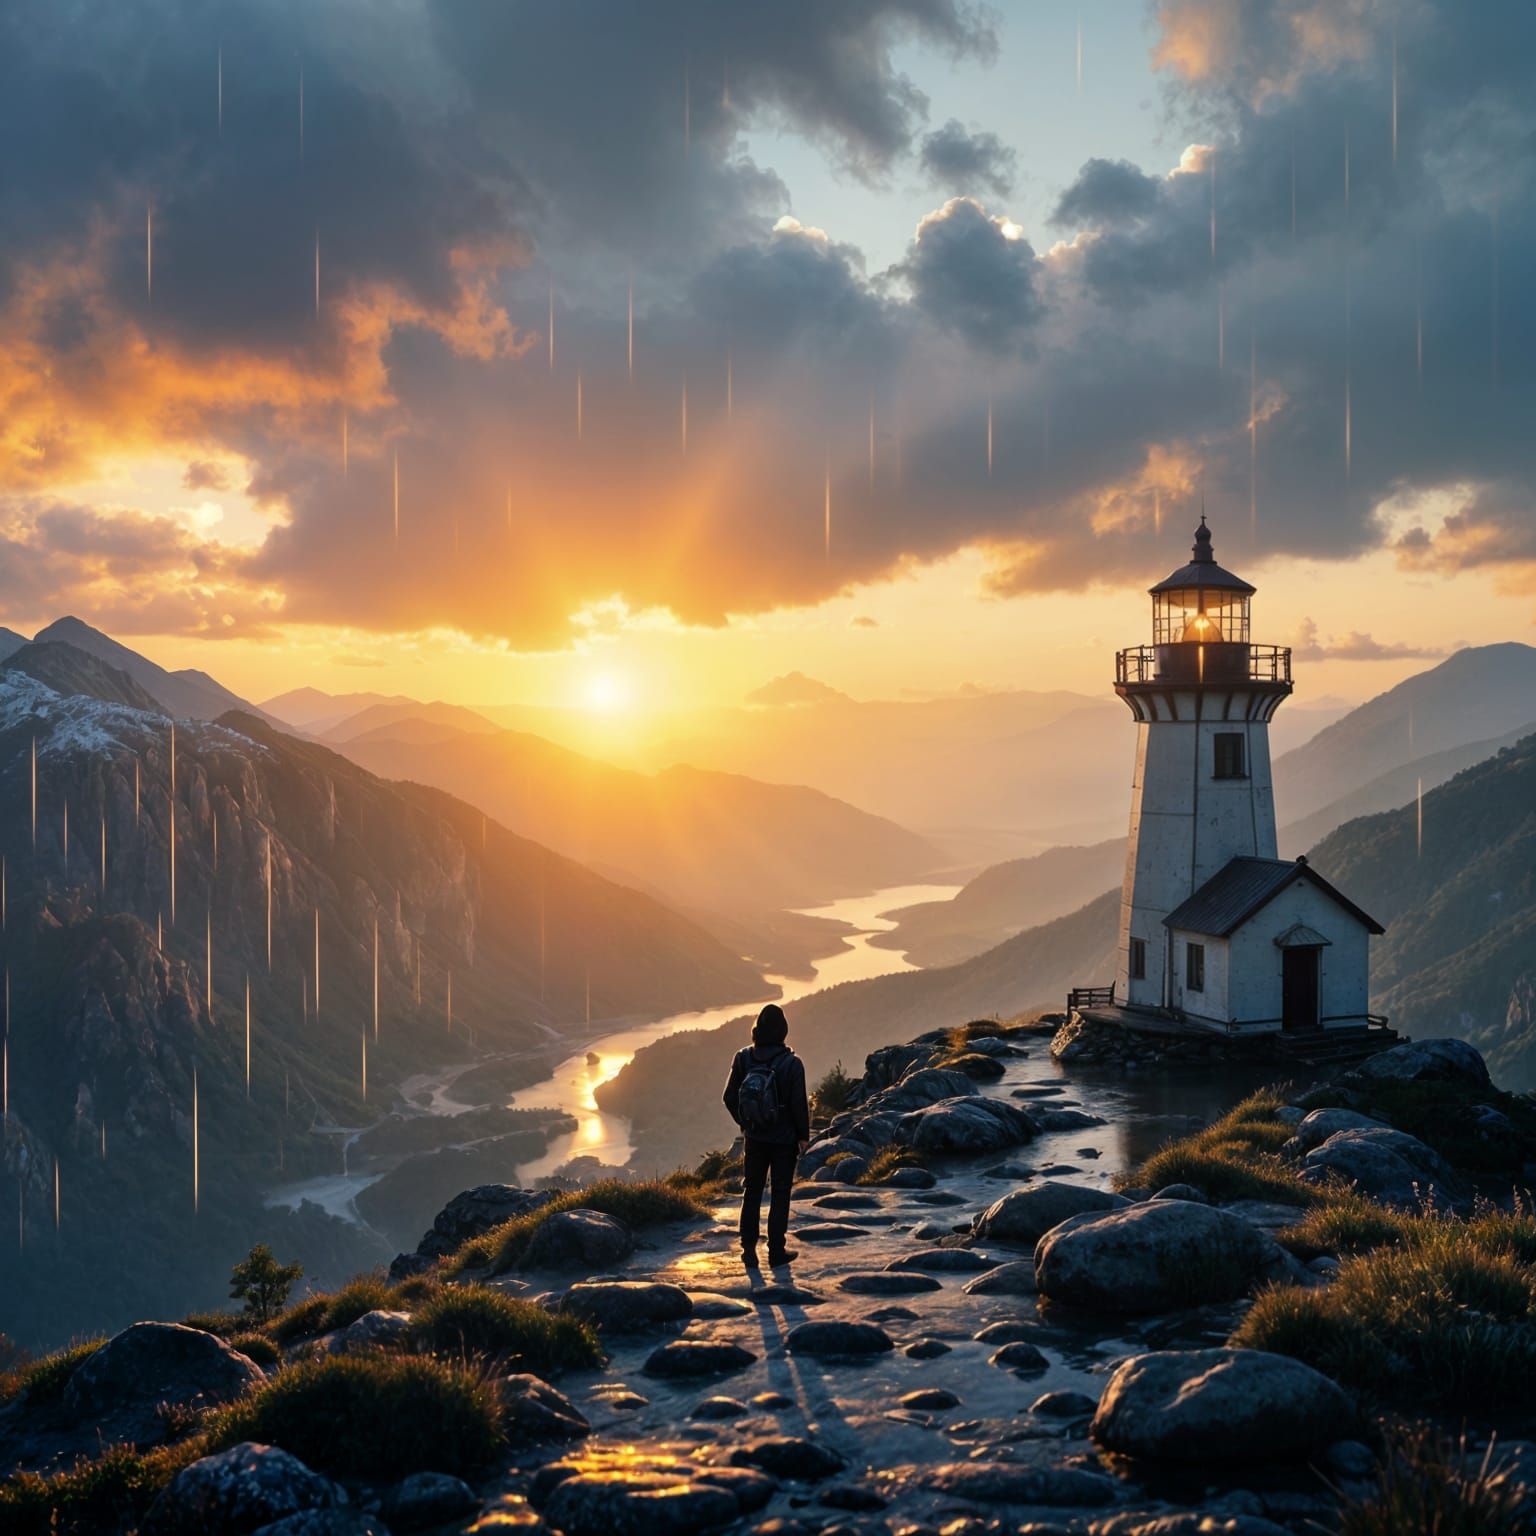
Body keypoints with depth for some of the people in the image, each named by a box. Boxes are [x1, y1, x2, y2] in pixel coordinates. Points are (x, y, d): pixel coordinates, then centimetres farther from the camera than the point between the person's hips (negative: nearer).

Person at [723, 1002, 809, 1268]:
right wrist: (803, 1135, 0)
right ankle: (776, 1250, 11)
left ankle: (749, 1250, 13)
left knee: (752, 1193, 13)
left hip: (754, 1137, 3)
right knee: (780, 1195, 8)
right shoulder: (791, 1064, -18)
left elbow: (730, 1098, 0)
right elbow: (799, 1104, -14)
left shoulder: (743, 1059, -7)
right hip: (785, 1139, -3)